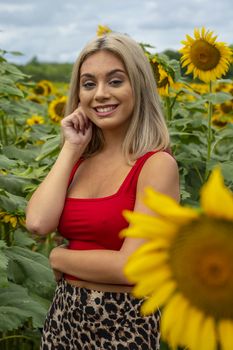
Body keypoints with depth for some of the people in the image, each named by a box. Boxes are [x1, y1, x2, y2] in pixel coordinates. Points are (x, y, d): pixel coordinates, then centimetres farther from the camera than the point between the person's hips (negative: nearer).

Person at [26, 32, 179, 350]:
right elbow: (38, 223, -12)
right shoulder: (80, 160, 3)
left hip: (124, 324, -5)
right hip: (64, 315, 6)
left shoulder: (157, 164, -14)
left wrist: (58, 257, -8)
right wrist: (71, 148, -8)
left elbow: (131, 267, -22)